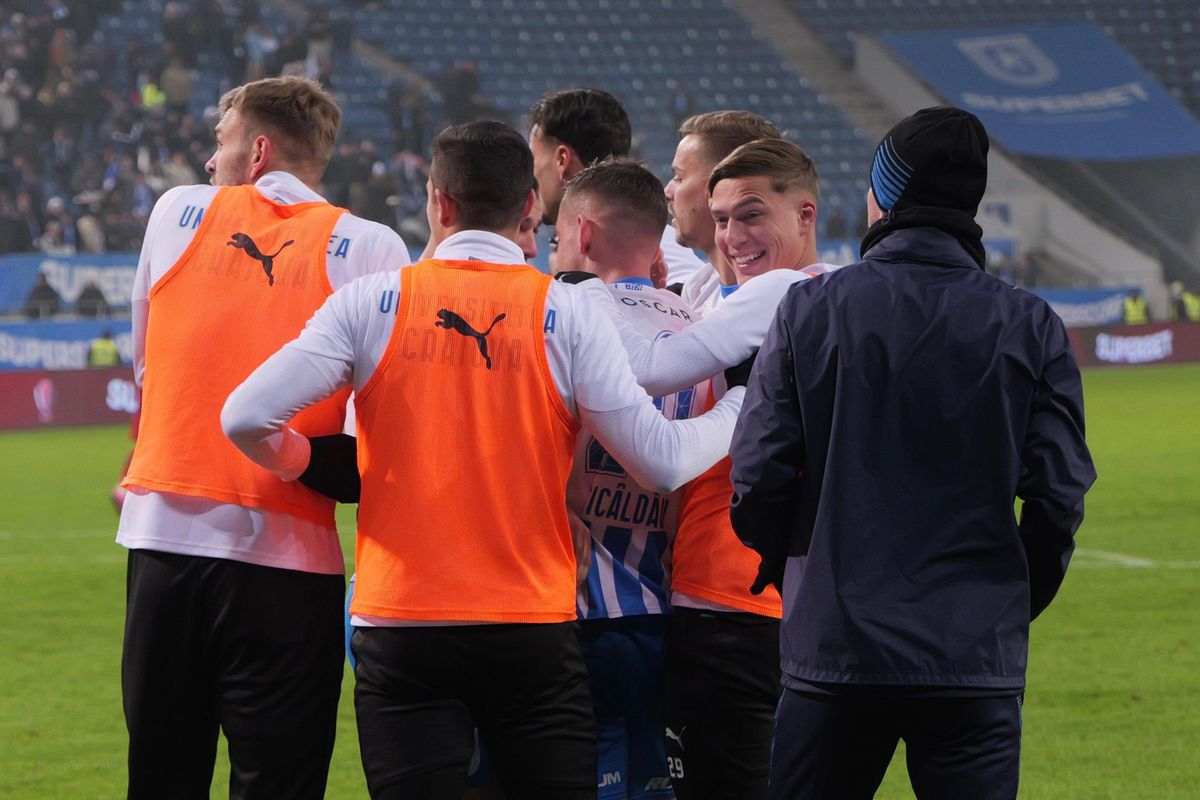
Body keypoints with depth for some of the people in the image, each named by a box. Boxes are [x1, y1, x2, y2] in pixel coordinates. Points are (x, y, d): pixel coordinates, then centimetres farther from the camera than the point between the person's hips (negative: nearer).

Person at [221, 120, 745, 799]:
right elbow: (660, 462, -5)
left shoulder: (373, 302, 0)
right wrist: (743, 407, 14)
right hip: (535, 633, 0)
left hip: (401, 629, 0)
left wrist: (309, 464, 15)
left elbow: (246, 418, -6)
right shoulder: (567, 312, -2)